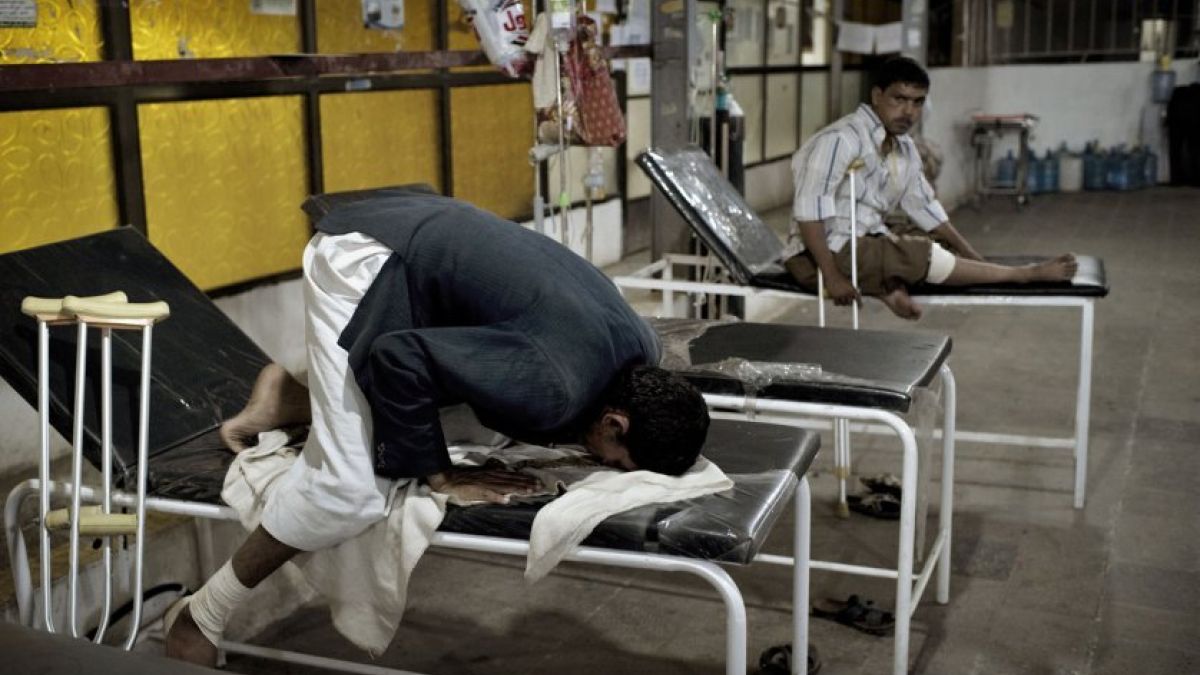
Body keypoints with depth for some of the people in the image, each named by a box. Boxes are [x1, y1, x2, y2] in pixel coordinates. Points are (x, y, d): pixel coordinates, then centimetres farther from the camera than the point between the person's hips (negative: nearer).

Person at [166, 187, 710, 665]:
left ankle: (290, 398, 22)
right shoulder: (554, 387, -30)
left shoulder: (639, 348, -3)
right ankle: (200, 619, 4)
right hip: (364, 259, -9)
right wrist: (439, 475, -17)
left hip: (418, 230, 9)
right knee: (350, 491, -13)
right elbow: (399, 357, -28)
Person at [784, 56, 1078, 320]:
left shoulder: (905, 148, 8)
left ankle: (890, 283, -22)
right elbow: (809, 209, -25)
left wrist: (972, 256, 10)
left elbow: (923, 205, 16)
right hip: (821, 253, -10)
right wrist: (832, 277, -30)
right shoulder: (841, 139, -19)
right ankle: (1028, 274, -5)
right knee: (922, 257, -18)